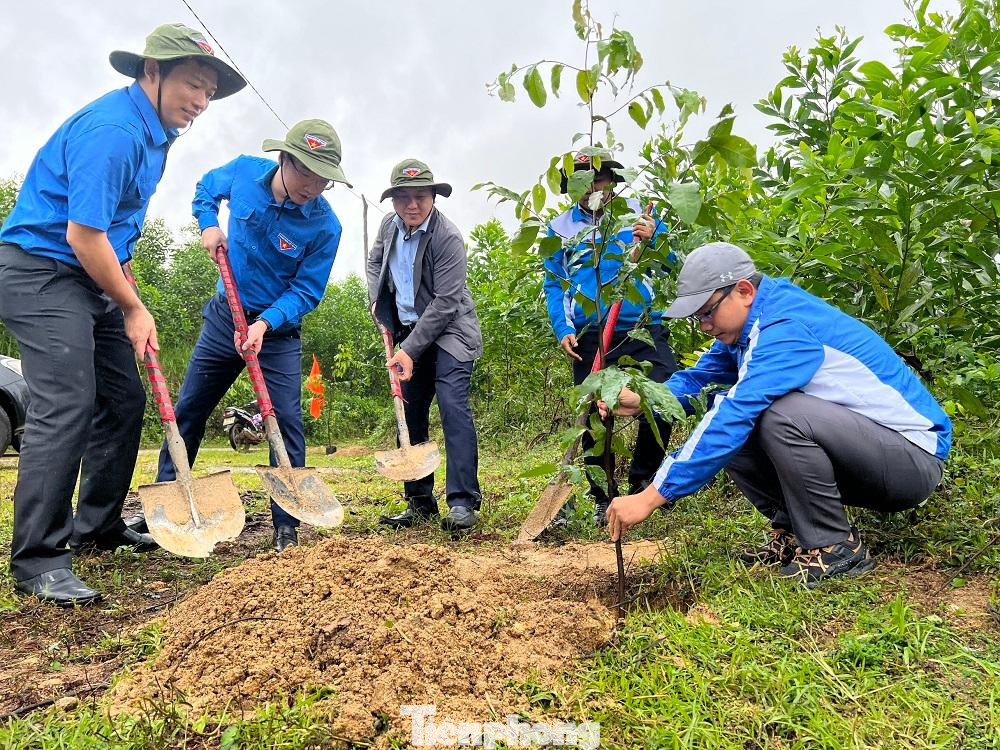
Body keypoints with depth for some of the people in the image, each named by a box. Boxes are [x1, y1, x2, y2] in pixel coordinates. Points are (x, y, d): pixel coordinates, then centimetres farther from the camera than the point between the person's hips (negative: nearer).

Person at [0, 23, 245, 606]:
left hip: (92, 276, 10)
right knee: (66, 404, -17)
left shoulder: (156, 132, 12)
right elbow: (82, 236, -24)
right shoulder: (113, 129, -21)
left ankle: (98, 526, 22)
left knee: (124, 401, 9)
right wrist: (133, 309, -14)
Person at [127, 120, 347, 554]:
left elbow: (306, 292, -15)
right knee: (188, 408, 11)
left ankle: (286, 525, 4)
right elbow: (205, 189, 14)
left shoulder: (324, 226, -20)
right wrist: (208, 225, -4)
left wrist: (265, 323, -29)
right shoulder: (244, 172, -10)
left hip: (278, 327, -4)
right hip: (224, 315, 4)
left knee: (287, 420, -9)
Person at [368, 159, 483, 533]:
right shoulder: (390, 225, 3)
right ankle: (420, 502, 15)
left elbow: (444, 303, -22)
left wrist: (411, 350, -23)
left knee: (452, 405, -21)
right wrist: (376, 299, 6)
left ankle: (463, 502, -18)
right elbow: (374, 260, 24)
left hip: (448, 332, -7)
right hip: (409, 332, 7)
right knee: (410, 414, 6)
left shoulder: (448, 237, -19)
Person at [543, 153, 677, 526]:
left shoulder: (639, 213, 8)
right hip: (589, 338, 1)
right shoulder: (560, 228, 10)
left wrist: (653, 238, -17)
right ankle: (601, 500, 22)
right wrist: (562, 331, -2)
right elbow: (553, 285, 10)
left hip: (643, 328, 0)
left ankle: (642, 486, 15)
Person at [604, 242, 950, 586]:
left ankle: (835, 547, -14)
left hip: (915, 459, -9)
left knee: (781, 415, -33)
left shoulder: (786, 327, -26)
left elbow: (735, 415, -34)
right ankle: (793, 531, 6)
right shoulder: (748, 325, 3)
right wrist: (642, 400, -18)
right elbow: (697, 378, 5)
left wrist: (652, 497, -34)